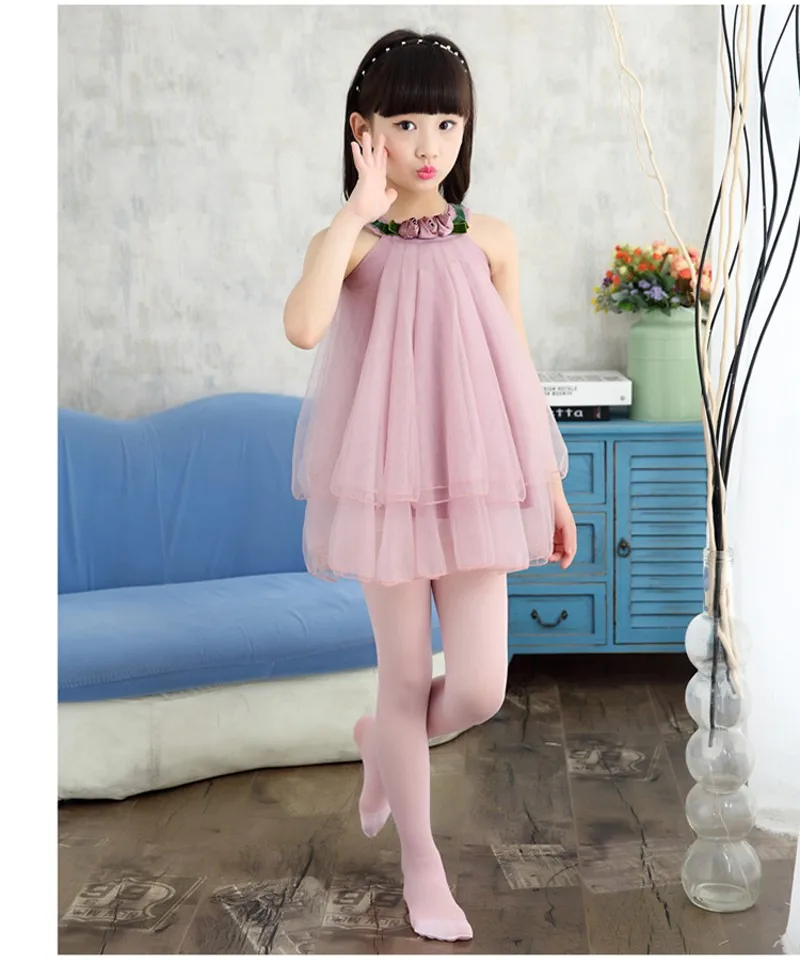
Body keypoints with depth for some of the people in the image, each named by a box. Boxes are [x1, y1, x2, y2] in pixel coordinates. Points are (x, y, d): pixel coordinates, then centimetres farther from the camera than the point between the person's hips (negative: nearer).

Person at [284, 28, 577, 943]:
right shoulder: (349, 242, -4)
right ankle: (419, 861, 28)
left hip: (478, 483, 3)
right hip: (389, 484, -2)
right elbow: (303, 327, -26)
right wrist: (358, 215, -21)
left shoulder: (489, 240, 4)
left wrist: (553, 486, 11)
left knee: (480, 689, -1)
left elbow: (517, 368, 9)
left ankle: (381, 742, 34)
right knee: (408, 677, 6)